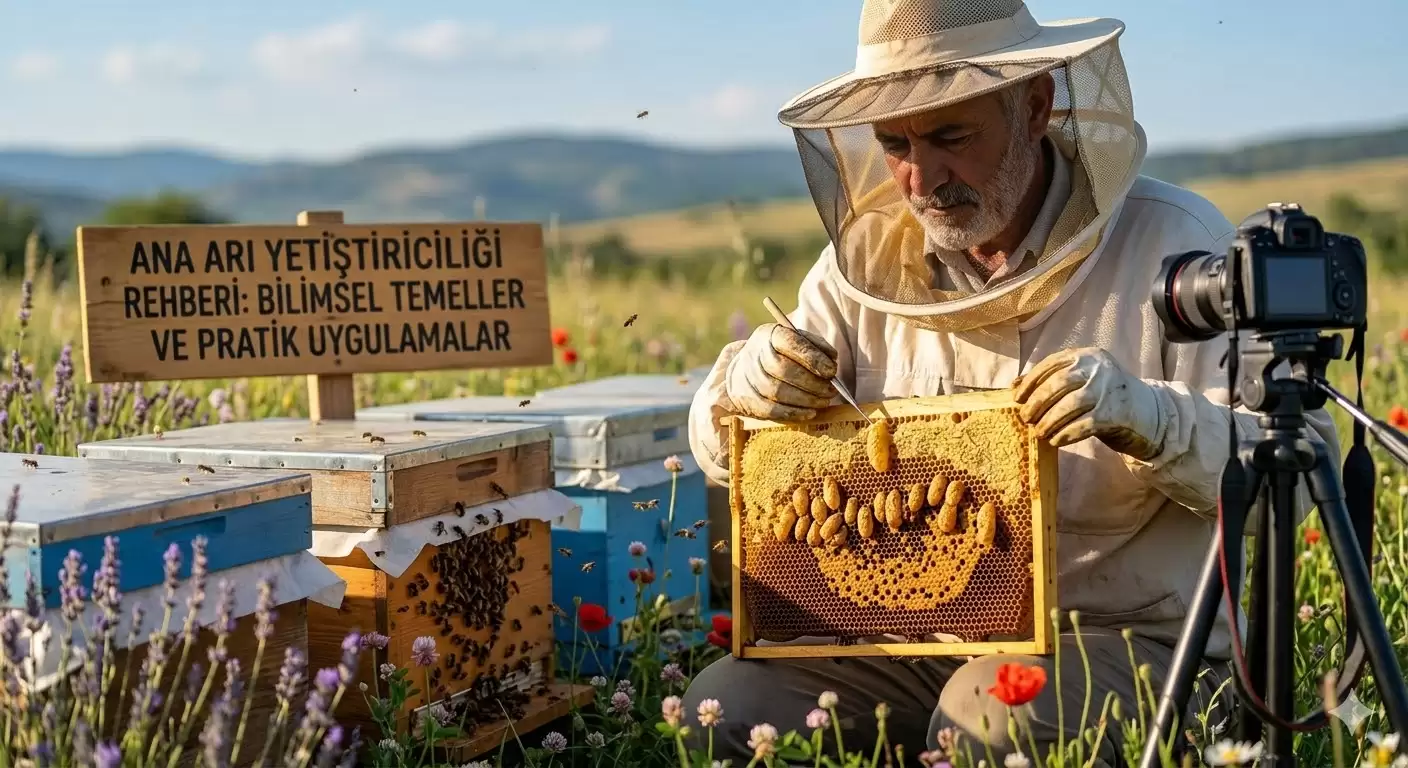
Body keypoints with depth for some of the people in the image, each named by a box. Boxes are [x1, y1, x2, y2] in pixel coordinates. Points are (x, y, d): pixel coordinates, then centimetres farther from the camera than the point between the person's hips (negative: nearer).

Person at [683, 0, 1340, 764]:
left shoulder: (1173, 242, -8)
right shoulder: (867, 259, 5)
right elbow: (726, 455, 12)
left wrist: (1149, 417, -31)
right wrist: (744, 383, -12)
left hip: (1133, 637, -3)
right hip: (920, 636, 4)